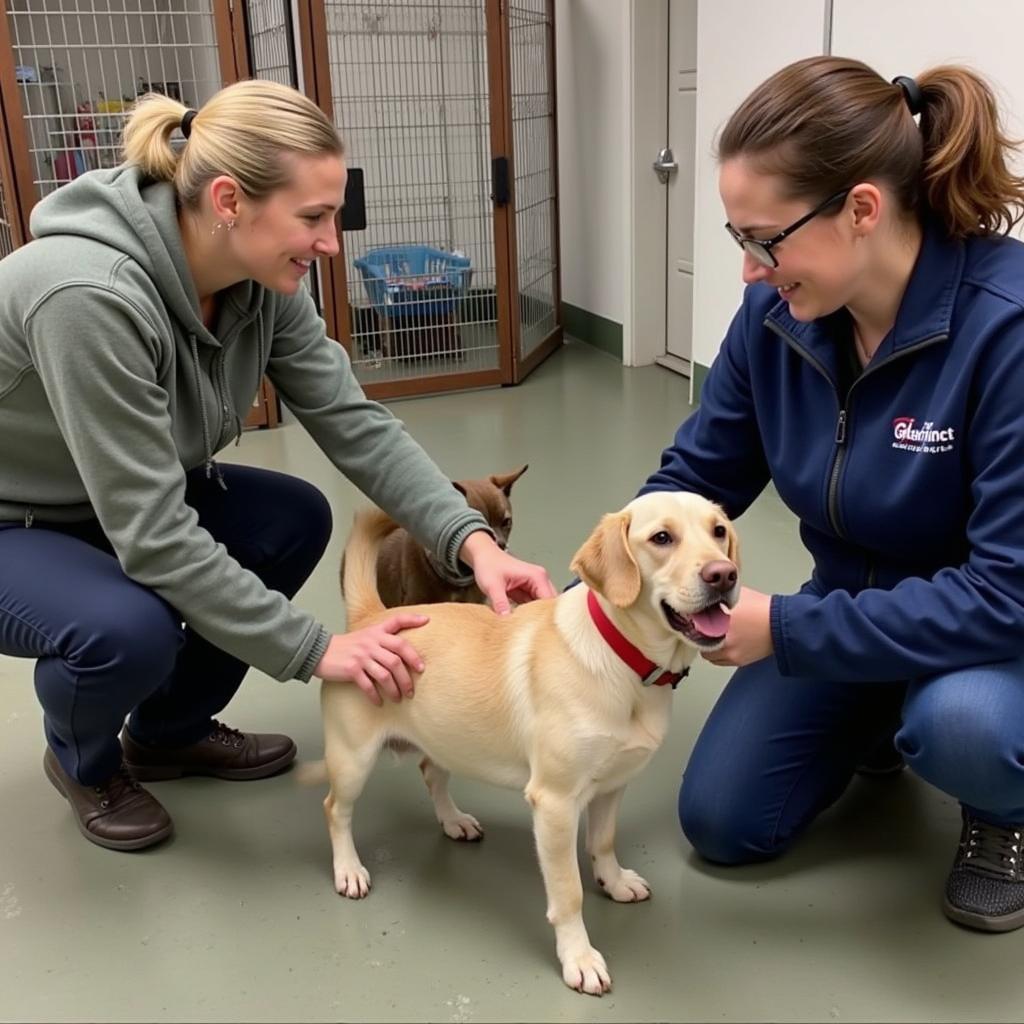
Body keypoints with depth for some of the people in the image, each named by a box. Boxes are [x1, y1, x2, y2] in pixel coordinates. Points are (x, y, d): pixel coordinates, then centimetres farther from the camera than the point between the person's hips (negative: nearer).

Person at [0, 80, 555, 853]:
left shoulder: (262, 280, -14)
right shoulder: (91, 297, -37)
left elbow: (354, 422, -14)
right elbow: (154, 535, -35)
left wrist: (472, 539, -27)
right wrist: (316, 649, -31)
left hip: (117, 501, 7)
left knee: (295, 520, -7)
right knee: (129, 628, -33)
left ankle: (167, 732, 14)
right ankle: (84, 761, 6)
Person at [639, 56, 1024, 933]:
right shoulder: (776, 315, -16)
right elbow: (694, 478, -5)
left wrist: (784, 628, -31)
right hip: (859, 616, 5)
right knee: (722, 821, 4)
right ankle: (884, 721, 28)